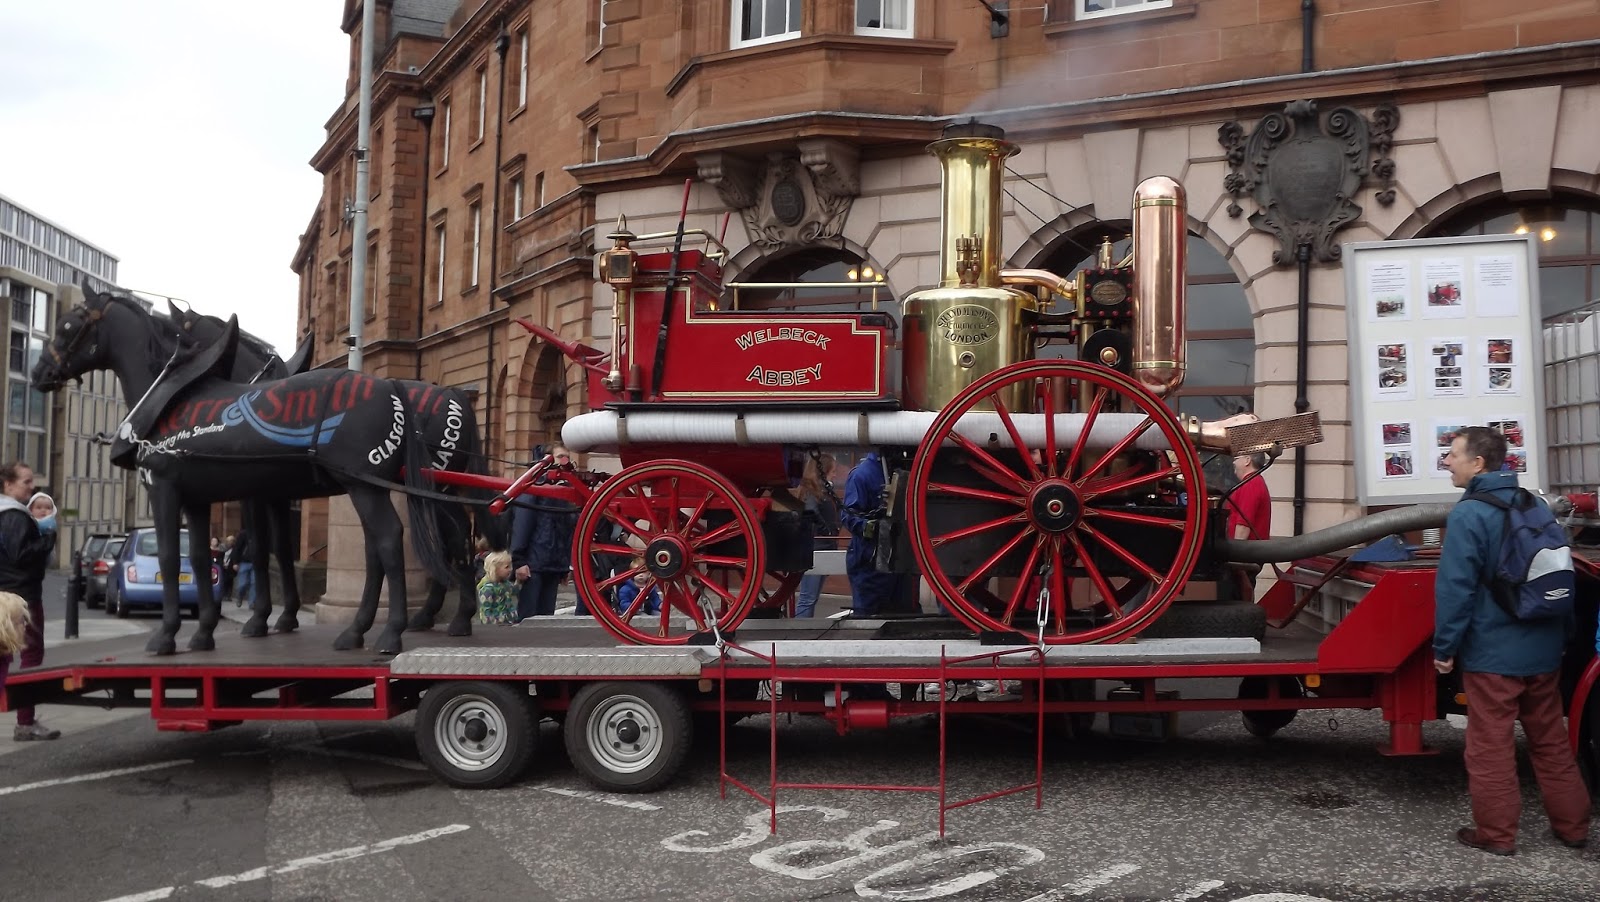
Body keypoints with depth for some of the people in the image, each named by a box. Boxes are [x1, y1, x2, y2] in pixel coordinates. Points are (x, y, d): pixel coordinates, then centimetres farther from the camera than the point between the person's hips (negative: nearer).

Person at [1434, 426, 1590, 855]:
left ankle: (1495, 833, 8)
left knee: (1491, 746, 2)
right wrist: (1563, 634, 25)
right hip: (1544, 650, 7)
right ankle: (1571, 825, 25)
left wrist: (1445, 648, -11)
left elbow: (1454, 589, -19)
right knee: (1550, 740, 17)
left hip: (1493, 654, -7)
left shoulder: (1468, 515, -16)